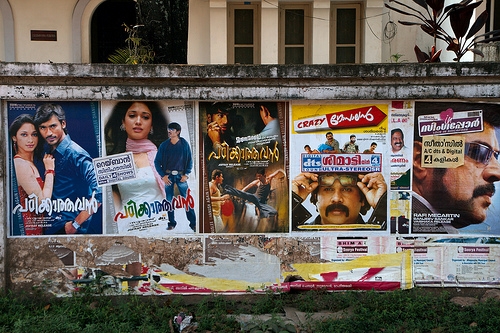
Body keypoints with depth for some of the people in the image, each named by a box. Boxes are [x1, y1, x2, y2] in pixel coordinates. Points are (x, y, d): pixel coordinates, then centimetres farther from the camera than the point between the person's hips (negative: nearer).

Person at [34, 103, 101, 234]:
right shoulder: (49, 152, 5)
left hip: (70, 230, -7)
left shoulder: (75, 154, -18)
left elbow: (99, 192, -28)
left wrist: (76, 224, -21)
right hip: (53, 227, 7)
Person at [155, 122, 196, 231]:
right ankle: (171, 223, 16)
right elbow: (157, 161, 5)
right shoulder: (164, 145, 1)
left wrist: (186, 174, -5)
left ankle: (193, 223, 1)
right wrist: (163, 175, -2)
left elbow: (190, 161, 4)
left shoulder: (184, 144, -1)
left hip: (181, 175, -2)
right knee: (169, 200, 6)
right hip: (168, 176, 2)